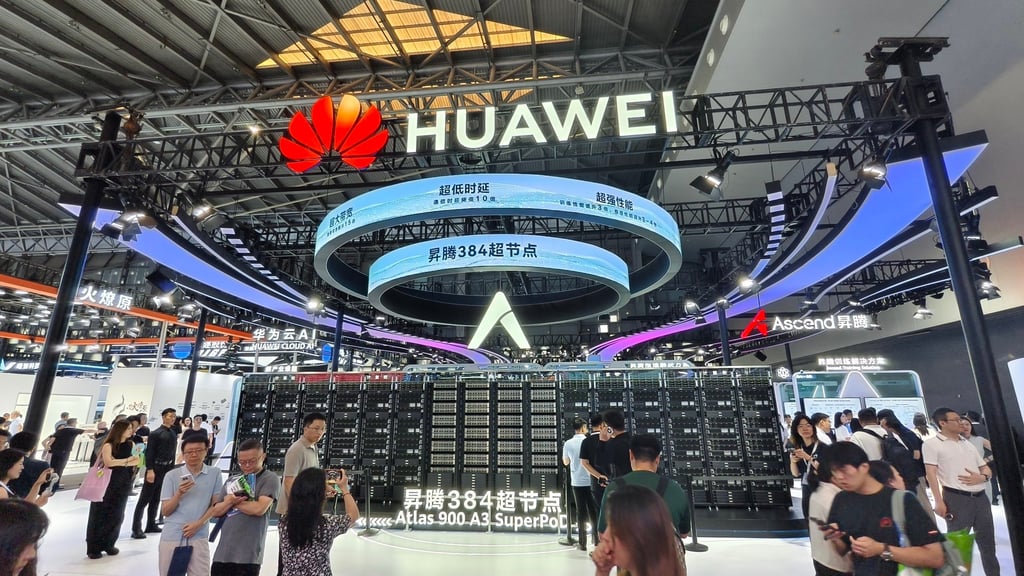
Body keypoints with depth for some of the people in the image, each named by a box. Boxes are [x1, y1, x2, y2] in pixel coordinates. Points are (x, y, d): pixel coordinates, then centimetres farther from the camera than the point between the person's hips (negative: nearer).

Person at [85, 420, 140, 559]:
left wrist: (118, 463, -14)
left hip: (123, 485, 4)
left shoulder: (131, 444, 5)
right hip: (107, 484, -4)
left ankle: (108, 544, 20)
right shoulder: (108, 445, -8)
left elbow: (137, 460, -3)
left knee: (117, 515, 8)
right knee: (100, 515, 2)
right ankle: (94, 548, 13)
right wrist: (127, 460, -11)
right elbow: (108, 462, -20)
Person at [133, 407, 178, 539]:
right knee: (144, 499, -1)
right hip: (155, 468, -6)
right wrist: (150, 470, -19)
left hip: (167, 469, 6)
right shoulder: (155, 433, -9)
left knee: (156, 499, 14)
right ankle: (136, 528, 5)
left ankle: (151, 525, 23)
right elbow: (149, 453, -13)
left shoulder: (173, 435, 10)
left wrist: (172, 469, 10)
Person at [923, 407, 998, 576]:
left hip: (981, 497, 6)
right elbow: (931, 473, -11)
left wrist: (982, 477, -5)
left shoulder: (967, 443, 16)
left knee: (988, 543, 16)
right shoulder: (932, 443, -5)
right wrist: (939, 501, -17)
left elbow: (987, 469, 19)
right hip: (956, 498, -6)